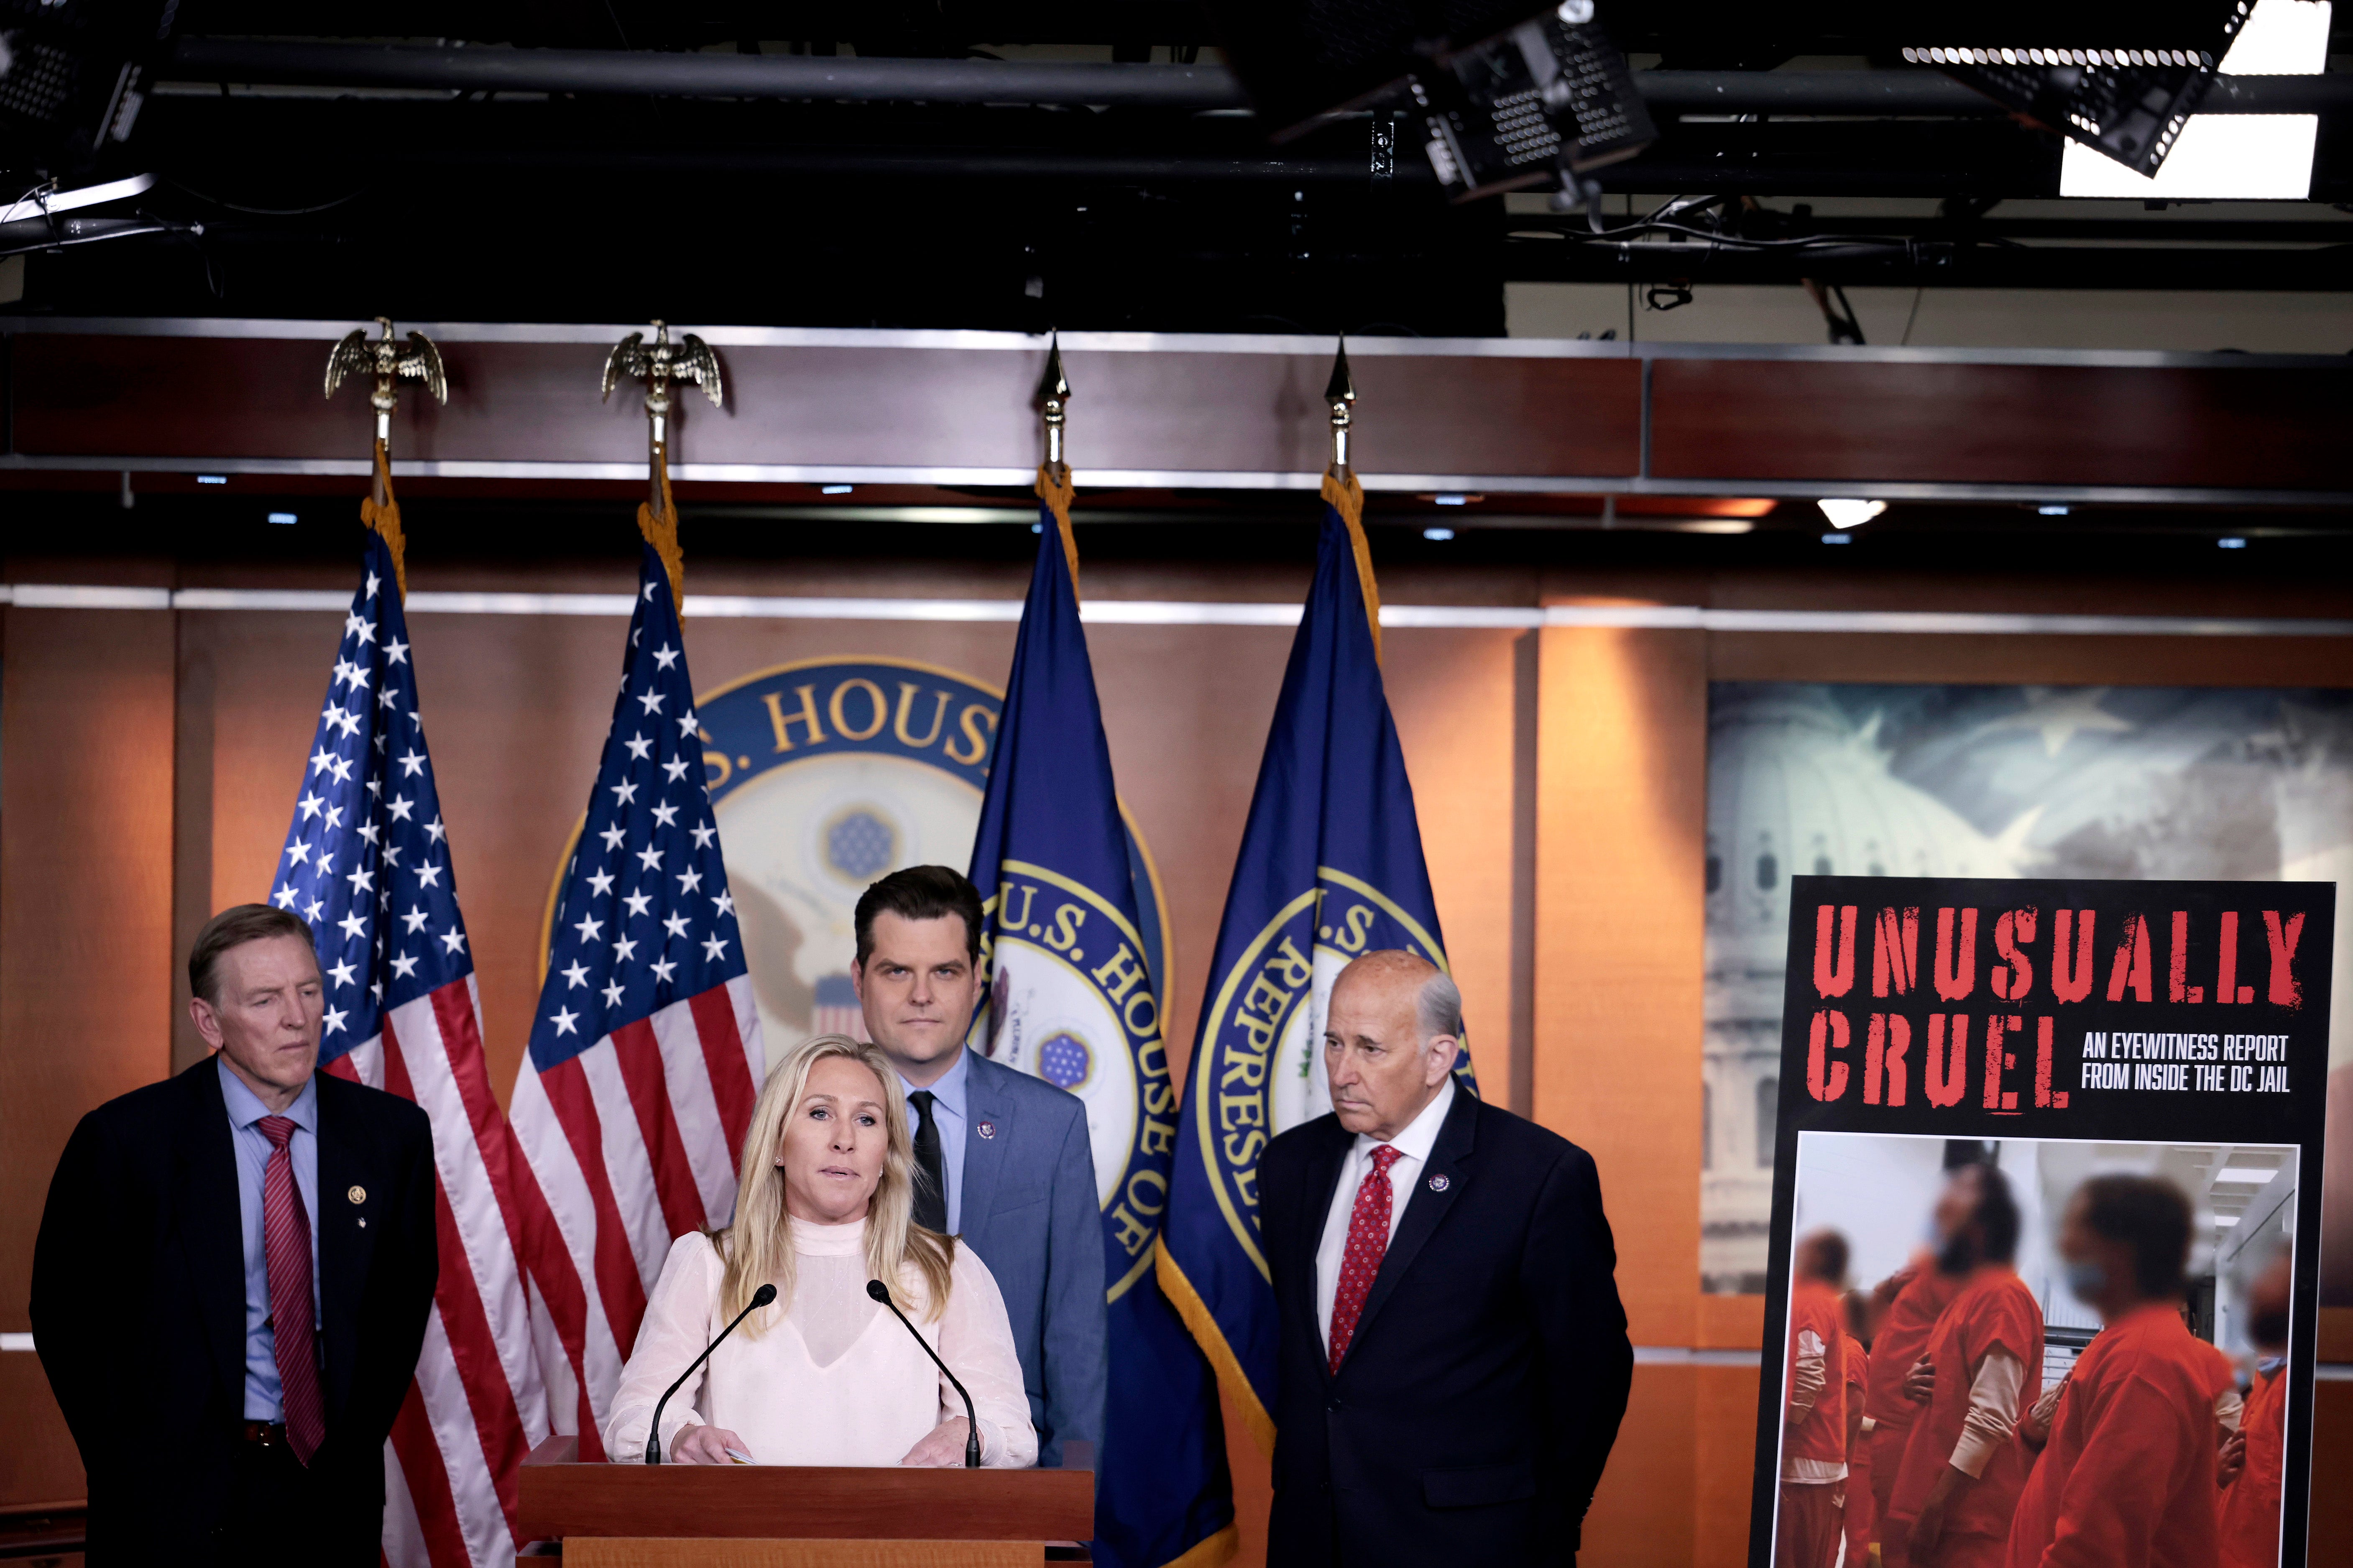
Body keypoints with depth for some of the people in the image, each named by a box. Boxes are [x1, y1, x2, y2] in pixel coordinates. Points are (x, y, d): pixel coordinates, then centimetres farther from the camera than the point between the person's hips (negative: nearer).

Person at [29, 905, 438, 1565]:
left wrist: (361, 1432, 5)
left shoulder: (392, 1133, 0)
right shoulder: (126, 1139, -8)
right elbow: (67, 1312, -1)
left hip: (333, 1489, 2)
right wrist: (129, 1462, -3)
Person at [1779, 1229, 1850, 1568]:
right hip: (1829, 1462, 9)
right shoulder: (1829, 1304, 19)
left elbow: (1809, 1378, -18)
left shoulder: (1807, 1302, -9)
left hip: (1801, 1463, -9)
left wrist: (1780, 1427, -13)